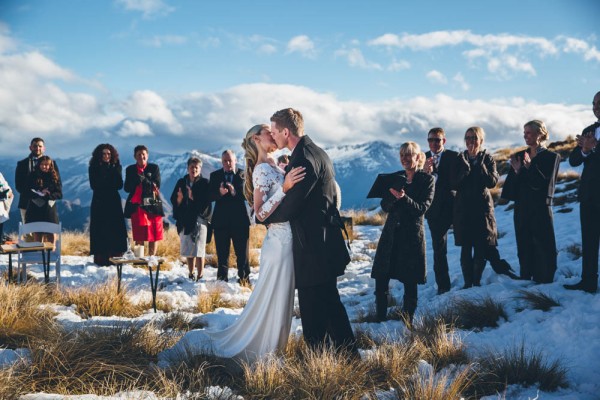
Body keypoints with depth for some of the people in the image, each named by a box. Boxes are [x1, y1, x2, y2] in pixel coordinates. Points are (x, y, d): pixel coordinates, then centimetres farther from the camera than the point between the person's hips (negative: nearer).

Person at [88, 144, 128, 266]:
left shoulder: (116, 168, 10)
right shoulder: (94, 168, 4)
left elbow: (119, 185, -1)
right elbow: (94, 185, -7)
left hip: (114, 202, 2)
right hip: (99, 202, -2)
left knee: (116, 230, -5)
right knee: (100, 230, -6)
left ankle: (115, 257, -2)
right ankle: (100, 258, -5)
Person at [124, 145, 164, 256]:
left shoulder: (154, 168, 6)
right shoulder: (130, 170, 10)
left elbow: (157, 186, -2)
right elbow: (127, 188, 2)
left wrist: (144, 180, -17)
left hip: (153, 205, 0)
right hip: (137, 205, 1)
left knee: (153, 235, 1)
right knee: (139, 236, 0)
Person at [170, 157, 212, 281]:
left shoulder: (205, 183, 0)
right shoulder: (181, 182, 11)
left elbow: (206, 202, -8)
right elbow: (173, 200, 8)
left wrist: (194, 198, -20)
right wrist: (179, 199, -13)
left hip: (200, 219, -4)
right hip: (185, 220, 4)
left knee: (199, 250, -6)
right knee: (188, 250, 9)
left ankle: (199, 276, -1)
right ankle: (191, 275, 19)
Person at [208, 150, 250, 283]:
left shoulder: (243, 175, 2)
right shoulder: (215, 176, 7)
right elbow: (210, 196, -3)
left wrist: (235, 192, -27)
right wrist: (220, 193, -23)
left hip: (240, 218, -1)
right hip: (221, 219, 1)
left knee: (242, 251, 3)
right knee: (222, 252, 6)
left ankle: (244, 277, 11)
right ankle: (222, 277, 14)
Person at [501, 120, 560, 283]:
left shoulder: (551, 157, -2)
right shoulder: (520, 155, 10)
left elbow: (546, 183, -13)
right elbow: (512, 183, 6)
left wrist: (530, 166, -21)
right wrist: (516, 170, -13)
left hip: (540, 209, -5)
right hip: (521, 208, 5)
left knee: (543, 247, -3)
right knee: (524, 248, 8)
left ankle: (544, 283, 2)